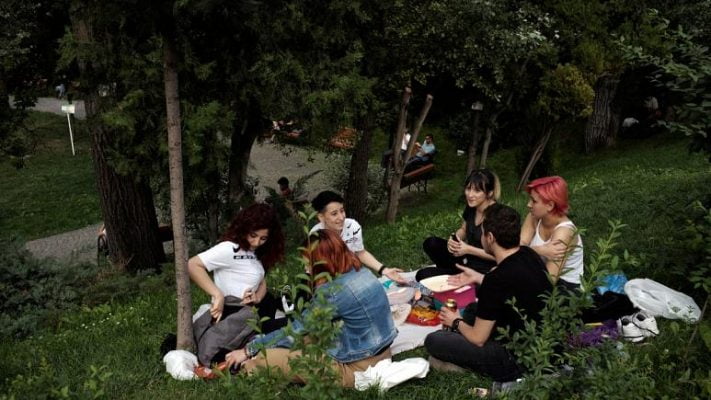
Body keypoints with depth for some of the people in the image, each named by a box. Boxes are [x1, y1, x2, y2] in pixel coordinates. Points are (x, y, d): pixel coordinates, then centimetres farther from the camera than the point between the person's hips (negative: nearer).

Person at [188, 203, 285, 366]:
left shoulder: (256, 253, 12)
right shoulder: (229, 249, -15)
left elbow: (262, 282, 12)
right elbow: (193, 265, -22)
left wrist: (257, 297, -11)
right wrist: (218, 295, -26)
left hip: (250, 311, 9)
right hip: (231, 316, -9)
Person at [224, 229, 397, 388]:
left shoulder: (333, 291, -23)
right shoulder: (362, 272, 3)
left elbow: (297, 329, -13)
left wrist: (248, 350, -2)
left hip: (355, 367, -9)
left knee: (257, 359, -10)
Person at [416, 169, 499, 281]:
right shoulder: (471, 207, -2)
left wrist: (468, 249, -23)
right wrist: (453, 239, -7)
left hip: (482, 271, -8)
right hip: (467, 258, 8)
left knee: (423, 275, -16)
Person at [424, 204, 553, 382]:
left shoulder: (498, 278, -28)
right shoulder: (528, 255, -5)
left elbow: (478, 339, -17)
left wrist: (456, 322, 3)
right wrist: (478, 278, 22)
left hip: (521, 360, -9)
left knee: (433, 341, -8)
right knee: (476, 308, 25)